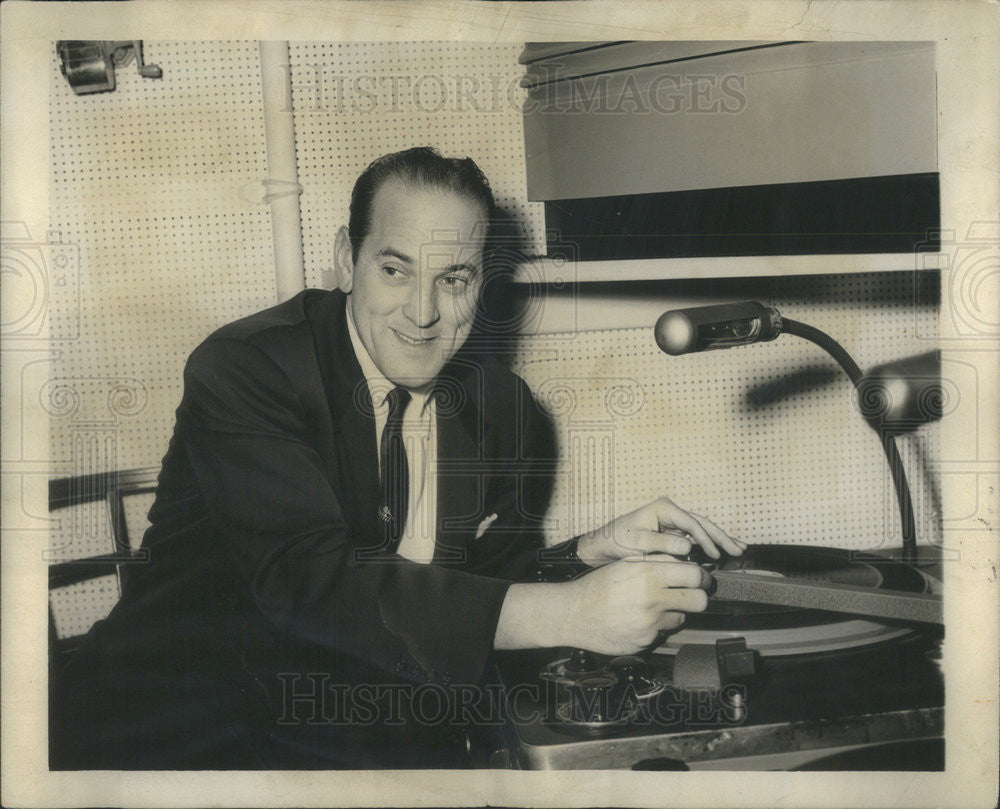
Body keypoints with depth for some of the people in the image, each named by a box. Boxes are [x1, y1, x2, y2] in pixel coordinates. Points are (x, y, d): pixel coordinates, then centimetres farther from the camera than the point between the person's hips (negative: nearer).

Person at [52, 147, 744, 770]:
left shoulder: (501, 407, 6)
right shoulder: (243, 366, -12)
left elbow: (483, 588, 10)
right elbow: (306, 578, -26)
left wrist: (595, 551, -11)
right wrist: (564, 613, -32)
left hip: (384, 740, 6)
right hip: (182, 732, -6)